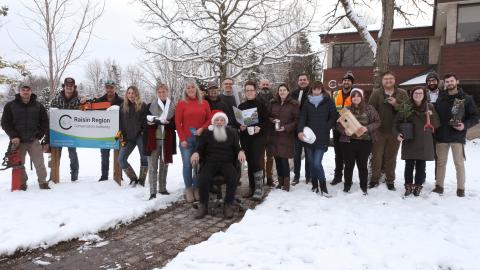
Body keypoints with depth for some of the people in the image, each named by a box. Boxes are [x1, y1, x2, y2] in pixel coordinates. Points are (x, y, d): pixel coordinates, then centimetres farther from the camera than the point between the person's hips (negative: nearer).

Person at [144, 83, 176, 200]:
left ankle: (162, 188, 27)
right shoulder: (150, 106, 5)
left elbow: (175, 124, -4)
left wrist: (158, 121, -17)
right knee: (153, 167, -2)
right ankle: (153, 192, 1)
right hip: (153, 140, -1)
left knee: (164, 165, 13)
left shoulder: (173, 107, 5)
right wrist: (162, 121, -19)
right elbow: (147, 122, -2)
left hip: (167, 140, 1)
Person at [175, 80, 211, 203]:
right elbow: (178, 123, 0)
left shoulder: (204, 103, 10)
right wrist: (182, 139, -7)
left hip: (201, 138, 2)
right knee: (187, 164, -4)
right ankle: (188, 189, 8)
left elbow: (209, 119, 10)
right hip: (186, 139, -2)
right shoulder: (181, 103, 3)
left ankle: (197, 188, 14)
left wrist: (202, 129, -8)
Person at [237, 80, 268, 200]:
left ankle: (259, 188, -5)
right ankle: (252, 188, 16)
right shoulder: (241, 106, 11)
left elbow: (266, 120, -2)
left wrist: (259, 127, -18)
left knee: (256, 162, -13)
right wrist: (240, 127, -8)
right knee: (249, 163, 7)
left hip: (258, 137, -4)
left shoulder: (261, 105, 1)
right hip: (245, 138, 4)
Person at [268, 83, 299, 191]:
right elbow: (268, 117, 15)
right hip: (274, 136, 4)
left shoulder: (293, 104, -2)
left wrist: (286, 128, -14)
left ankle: (286, 183, 6)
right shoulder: (273, 103, 9)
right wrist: (272, 120, -7)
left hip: (286, 136, -4)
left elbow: (297, 120, -3)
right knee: (277, 159, 7)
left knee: (284, 159, -7)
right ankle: (280, 181, 20)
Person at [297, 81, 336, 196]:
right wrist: (300, 131, -16)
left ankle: (323, 186, 5)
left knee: (317, 163, -12)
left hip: (322, 138, -3)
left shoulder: (328, 102, 1)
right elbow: (302, 117, -1)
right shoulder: (307, 102, 7)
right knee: (311, 163, 10)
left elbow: (333, 117, 2)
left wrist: (325, 128, -8)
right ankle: (314, 185, 25)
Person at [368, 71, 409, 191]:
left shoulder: (402, 94, 6)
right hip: (378, 131, -1)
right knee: (376, 156, 3)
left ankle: (390, 181, 21)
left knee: (391, 157, 10)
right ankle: (375, 179, 16)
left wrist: (395, 104, -17)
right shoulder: (376, 93, 3)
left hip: (395, 131, 1)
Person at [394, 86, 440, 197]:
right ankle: (408, 186, 18)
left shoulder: (429, 107, 4)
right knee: (409, 165, 3)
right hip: (409, 142, -1)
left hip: (424, 143, 1)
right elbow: (397, 122, 2)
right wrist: (397, 133, -13)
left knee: (421, 166, 6)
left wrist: (431, 116, -13)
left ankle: (418, 186, 21)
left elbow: (436, 125, 5)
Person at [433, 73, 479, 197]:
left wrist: (465, 125, -16)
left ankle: (461, 188, 14)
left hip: (457, 137, -2)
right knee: (441, 162, 9)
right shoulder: (440, 99, 7)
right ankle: (439, 185, 18)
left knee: (459, 163, 3)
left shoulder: (466, 98, 0)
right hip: (441, 136, 3)